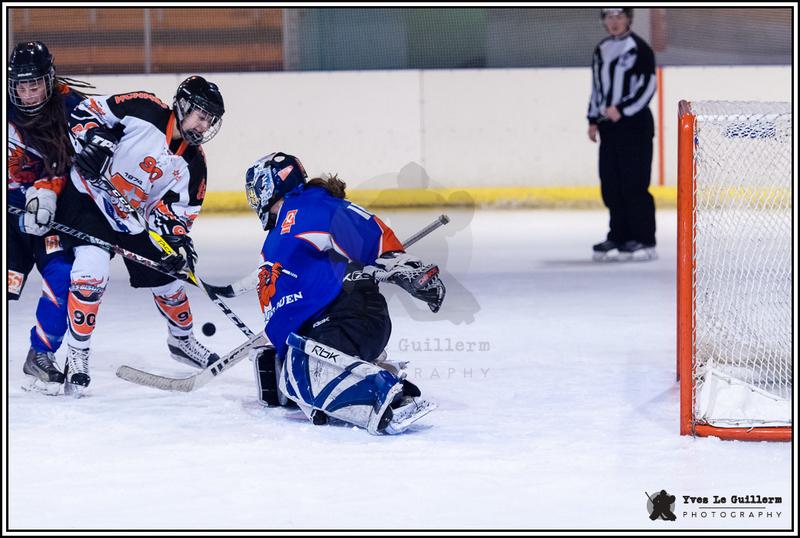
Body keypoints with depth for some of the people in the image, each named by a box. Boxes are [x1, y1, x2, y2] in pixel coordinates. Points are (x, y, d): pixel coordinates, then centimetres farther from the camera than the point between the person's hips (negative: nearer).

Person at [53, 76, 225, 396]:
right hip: (89, 197, -6)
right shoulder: (142, 111, -21)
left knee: (165, 278, 12)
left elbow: (176, 211, -4)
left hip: (134, 219, 6)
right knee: (91, 273, -23)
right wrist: (93, 139, -31)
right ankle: (77, 356, -11)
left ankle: (182, 339, 42)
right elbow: (87, 111, -15)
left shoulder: (192, 165, -7)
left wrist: (179, 240, -23)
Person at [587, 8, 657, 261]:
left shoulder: (639, 48, -7)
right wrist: (594, 119, 15)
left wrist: (622, 110, -17)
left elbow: (648, 86, -11)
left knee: (634, 183, -9)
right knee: (611, 185, 6)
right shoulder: (601, 50, 15)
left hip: (635, 123, -7)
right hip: (609, 126, 7)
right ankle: (618, 237, 13)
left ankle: (643, 240, -6)